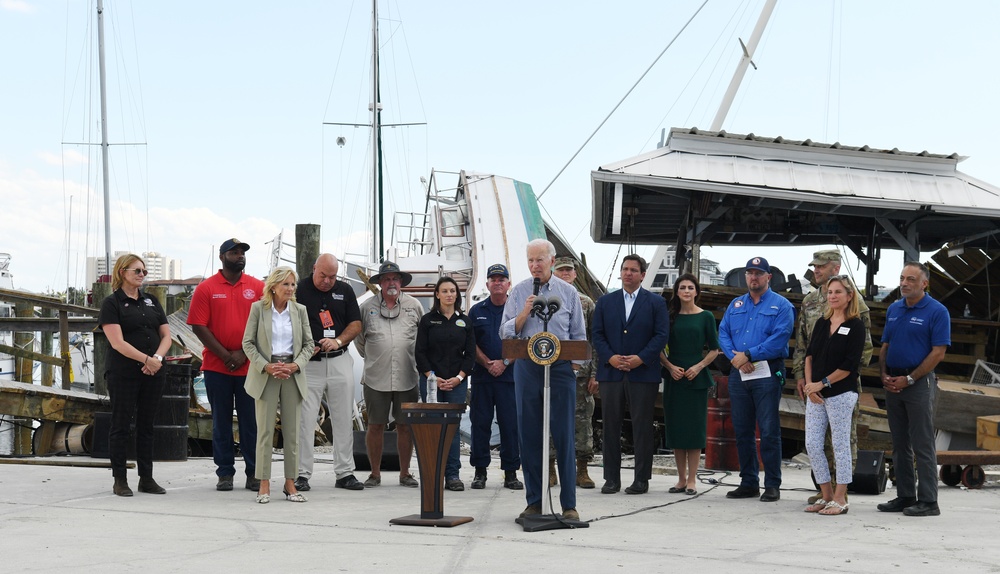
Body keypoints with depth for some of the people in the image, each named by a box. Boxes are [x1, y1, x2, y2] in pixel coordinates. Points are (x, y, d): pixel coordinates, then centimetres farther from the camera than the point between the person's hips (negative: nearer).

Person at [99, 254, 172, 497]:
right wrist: (146, 359, -18)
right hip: (123, 374, -5)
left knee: (146, 426, 9)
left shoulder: (151, 301, 13)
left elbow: (166, 336, 10)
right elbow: (118, 342, -13)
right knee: (121, 425, 1)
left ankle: (146, 478, 15)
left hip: (153, 374, 5)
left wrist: (157, 358, -9)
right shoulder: (112, 303, -4)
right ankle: (120, 480, 8)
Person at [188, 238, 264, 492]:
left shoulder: (258, 287, 5)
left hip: (250, 366, 1)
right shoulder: (206, 288, 2)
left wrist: (243, 353, -7)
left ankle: (254, 474, 9)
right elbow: (199, 326, -3)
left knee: (251, 421, 2)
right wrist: (225, 355, -9)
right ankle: (225, 473, 12)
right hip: (216, 366, -1)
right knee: (221, 421, 5)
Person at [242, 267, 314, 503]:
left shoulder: (299, 310, 7)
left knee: (292, 431, 3)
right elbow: (248, 343, -1)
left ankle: (290, 483, 10)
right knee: (265, 430, -3)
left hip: (293, 374, 2)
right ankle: (264, 484, 2)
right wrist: (266, 366, -12)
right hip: (266, 375, -2)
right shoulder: (258, 308, 0)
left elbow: (309, 343, 8)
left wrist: (296, 364, -8)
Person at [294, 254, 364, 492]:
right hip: (309, 363, -3)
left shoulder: (345, 291, 9)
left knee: (344, 419, 5)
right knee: (305, 420, -2)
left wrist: (338, 341, -9)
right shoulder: (299, 290, -1)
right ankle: (302, 474, 5)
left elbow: (356, 324, 9)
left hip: (339, 361, 3)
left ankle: (345, 473, 12)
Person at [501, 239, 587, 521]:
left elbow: (579, 334, 11)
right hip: (527, 368, 1)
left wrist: (575, 363, -2)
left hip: (560, 367, -1)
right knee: (529, 435, 3)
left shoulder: (568, 292, 8)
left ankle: (569, 504, 2)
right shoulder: (518, 292, 8)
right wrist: (524, 313, -10)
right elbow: (506, 332, 5)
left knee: (563, 436, -3)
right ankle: (533, 502, 10)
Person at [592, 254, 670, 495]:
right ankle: (612, 478, 8)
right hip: (611, 372, 2)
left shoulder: (656, 303, 7)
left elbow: (662, 334, -1)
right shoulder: (605, 302, 13)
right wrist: (610, 357, -8)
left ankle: (642, 479, 4)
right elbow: (597, 334, 8)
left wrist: (641, 358, -12)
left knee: (642, 427, -1)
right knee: (611, 427, 2)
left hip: (643, 373, -2)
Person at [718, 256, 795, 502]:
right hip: (739, 374, 5)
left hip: (767, 373, -5)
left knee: (769, 431, -5)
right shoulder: (736, 305, 16)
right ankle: (749, 482, 17)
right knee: (742, 430, 9)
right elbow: (723, 334, 8)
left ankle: (772, 485, 2)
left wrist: (748, 355, -14)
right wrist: (735, 357, -10)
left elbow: (779, 339, -12)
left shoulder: (781, 306, -1)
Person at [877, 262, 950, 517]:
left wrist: (909, 379, -14)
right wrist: (885, 374, 0)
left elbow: (938, 352, -13)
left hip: (919, 383, -7)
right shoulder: (893, 309, 12)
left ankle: (928, 501, -1)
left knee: (922, 444, -5)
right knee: (900, 443, 10)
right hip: (893, 384, 7)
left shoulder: (936, 312, -8)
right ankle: (905, 496, 18)